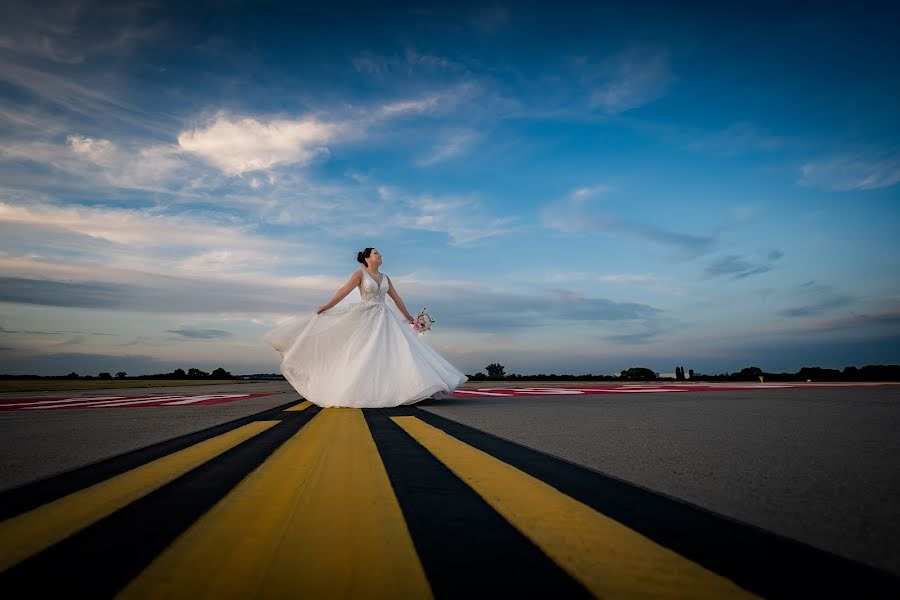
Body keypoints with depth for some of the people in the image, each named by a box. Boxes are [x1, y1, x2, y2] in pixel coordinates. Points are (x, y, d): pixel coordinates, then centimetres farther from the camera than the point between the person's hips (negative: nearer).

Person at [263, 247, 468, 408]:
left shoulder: (385, 277, 15)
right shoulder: (360, 273, 0)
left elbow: (397, 299, 18)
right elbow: (345, 290, -12)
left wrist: (410, 318, 17)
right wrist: (327, 305, -23)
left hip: (385, 320, 5)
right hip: (365, 319, -5)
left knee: (394, 353, -5)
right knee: (363, 356, -6)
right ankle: (356, 392, 5)